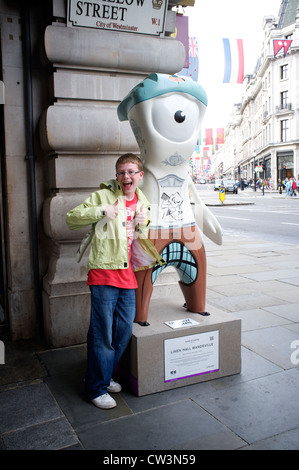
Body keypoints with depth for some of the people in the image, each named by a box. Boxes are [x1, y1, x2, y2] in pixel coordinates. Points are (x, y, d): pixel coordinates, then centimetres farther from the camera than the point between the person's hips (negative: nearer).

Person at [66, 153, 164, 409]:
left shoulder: (142, 204, 14)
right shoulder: (103, 196, -3)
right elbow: (72, 218, -6)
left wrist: (143, 228, 1)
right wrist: (101, 211, -18)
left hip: (128, 274, 6)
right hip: (104, 273, -6)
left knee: (125, 330, 13)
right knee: (102, 333, -1)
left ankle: (105, 376, 34)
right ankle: (96, 388, 17)